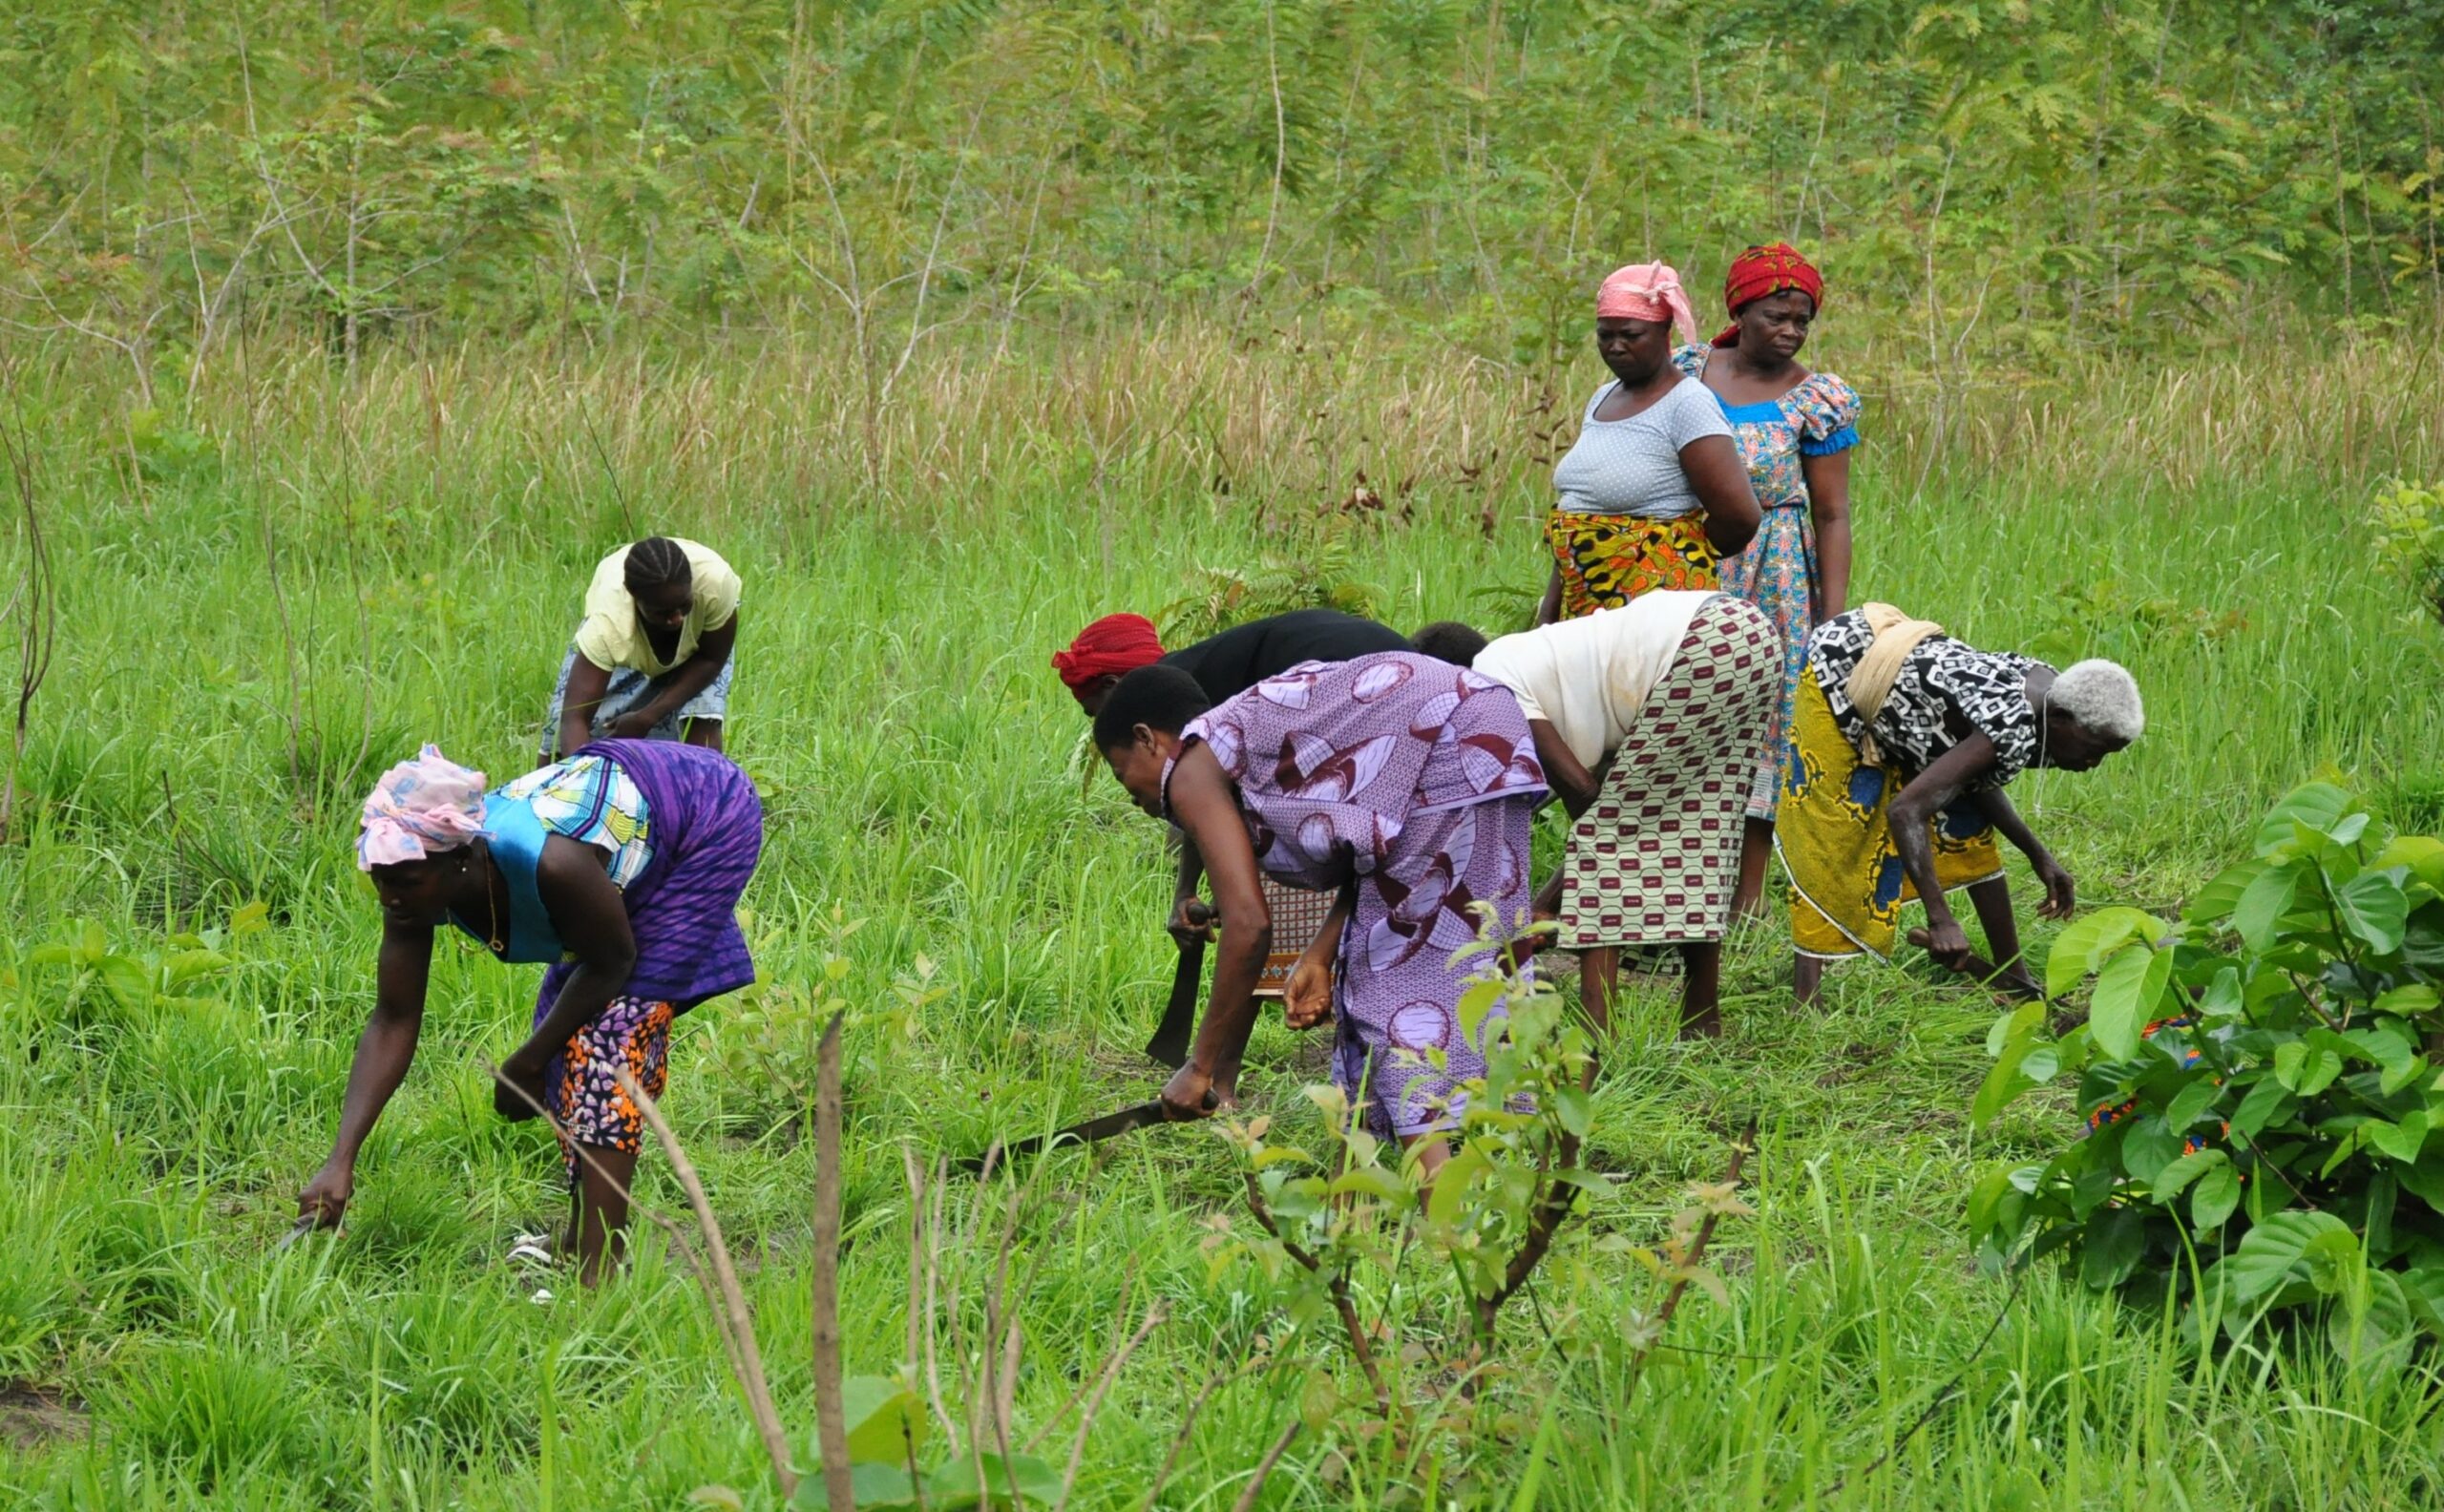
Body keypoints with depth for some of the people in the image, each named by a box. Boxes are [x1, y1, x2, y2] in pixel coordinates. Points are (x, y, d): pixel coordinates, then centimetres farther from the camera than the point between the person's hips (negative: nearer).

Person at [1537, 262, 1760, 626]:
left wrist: (1686, 558, -1)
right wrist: (1549, 610, 15)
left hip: (1658, 608, -8)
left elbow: (1739, 515, -18)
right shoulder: (1603, 400, 14)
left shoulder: (1685, 405, -11)